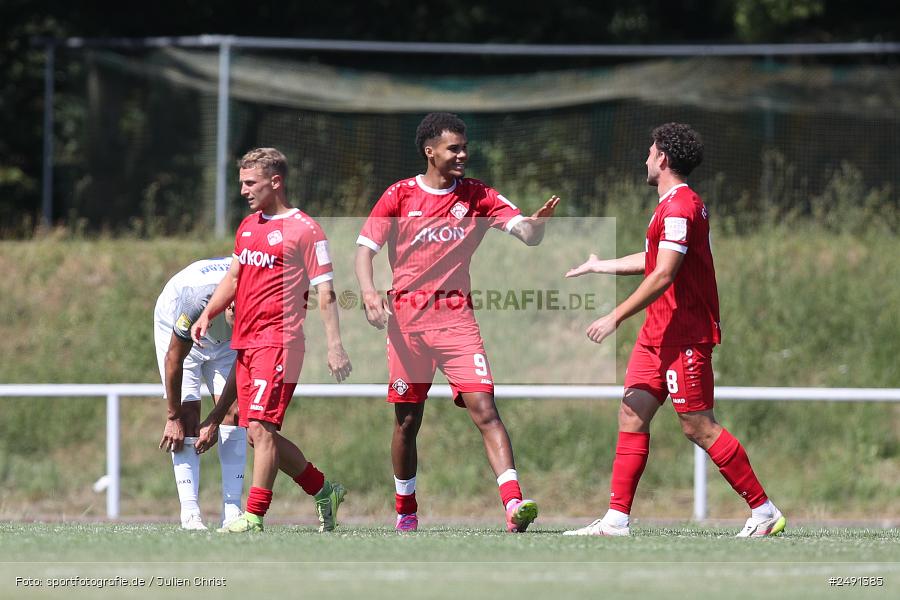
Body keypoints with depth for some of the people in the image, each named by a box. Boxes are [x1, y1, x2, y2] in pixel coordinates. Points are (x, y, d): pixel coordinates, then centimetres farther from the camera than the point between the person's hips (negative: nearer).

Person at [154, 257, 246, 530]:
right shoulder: (197, 299, -43)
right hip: (175, 332, -4)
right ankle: (190, 513, -13)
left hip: (223, 343, 4)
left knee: (234, 413, -10)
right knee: (187, 419, -14)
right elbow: (174, 358, -28)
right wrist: (173, 416, -18)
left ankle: (232, 511, -9)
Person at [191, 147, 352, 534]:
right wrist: (208, 315, 13)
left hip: (278, 341, -8)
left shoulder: (305, 230, -6)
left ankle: (254, 516, -15)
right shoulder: (248, 226, 17)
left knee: (261, 427, -15)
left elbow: (325, 292, -8)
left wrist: (334, 345, -14)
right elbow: (234, 277, 27)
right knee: (258, 433, 8)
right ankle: (323, 491, 23)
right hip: (244, 342, 8)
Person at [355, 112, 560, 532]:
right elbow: (365, 247, 2)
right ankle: (405, 510, 24)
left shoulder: (477, 196, 5)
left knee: (484, 410, -15)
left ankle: (514, 505, -25)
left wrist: (538, 222, -27)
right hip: (407, 317, 0)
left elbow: (526, 233, -2)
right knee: (407, 420, 8)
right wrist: (369, 292, -16)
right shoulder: (400, 195, 3)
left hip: (456, 316, 0)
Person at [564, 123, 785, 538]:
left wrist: (616, 317, -21)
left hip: (684, 336, -10)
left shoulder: (680, 207, -16)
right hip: (659, 333, 10)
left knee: (698, 426, -9)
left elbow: (663, 276, -23)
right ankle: (616, 520, 1)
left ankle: (764, 511, -3)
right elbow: (654, 260, 33)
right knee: (632, 414, 4)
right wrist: (599, 267, 46)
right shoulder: (676, 204, 17)